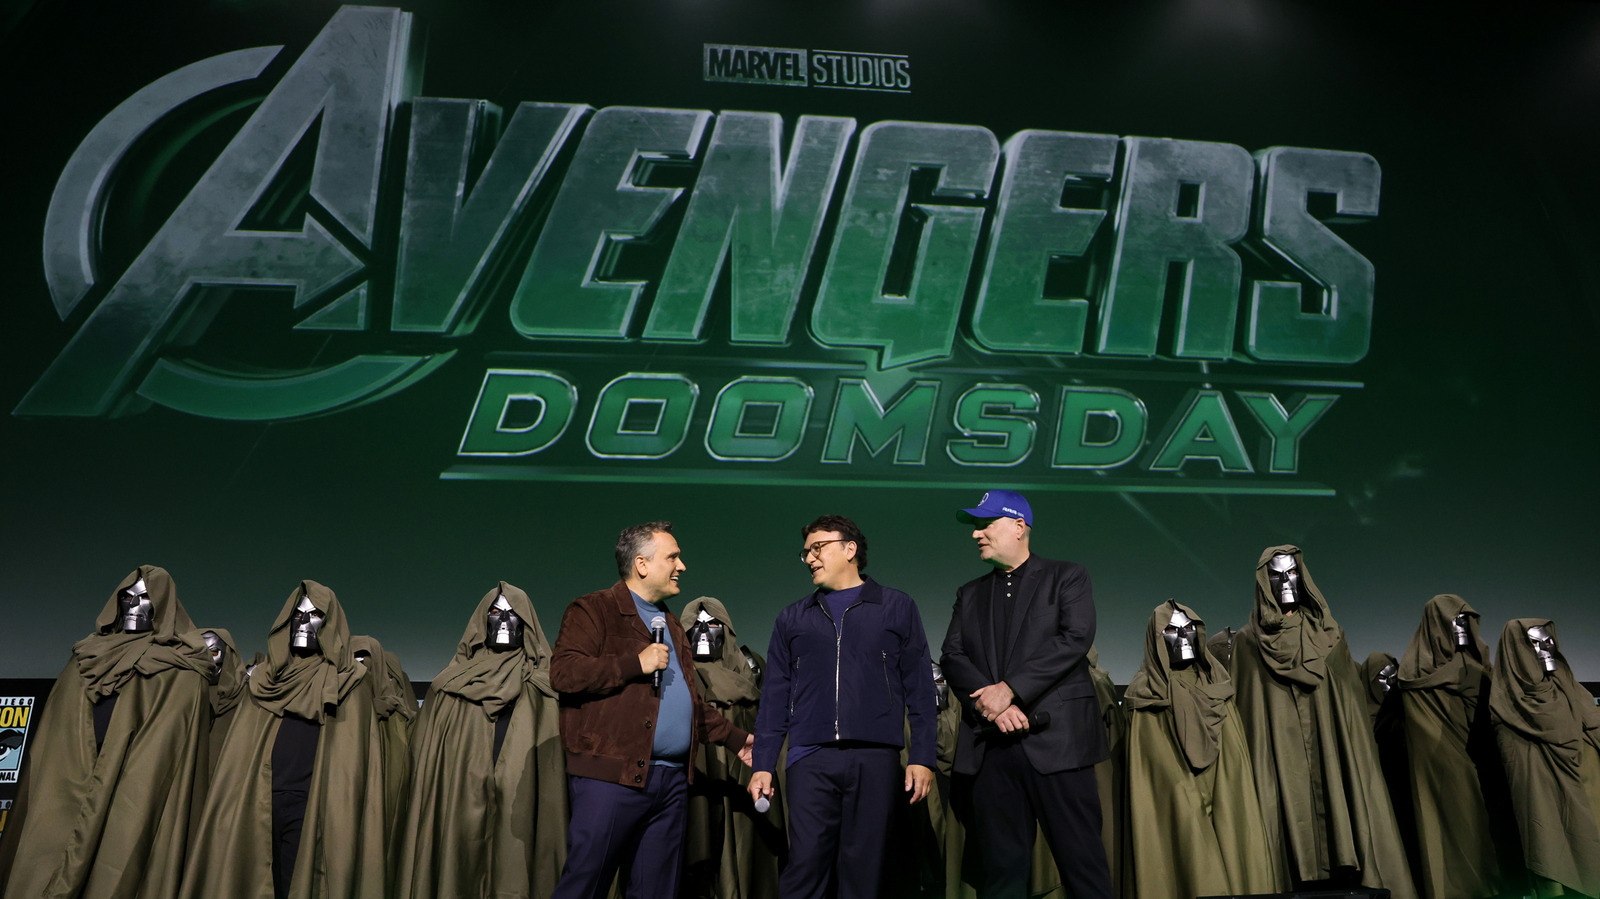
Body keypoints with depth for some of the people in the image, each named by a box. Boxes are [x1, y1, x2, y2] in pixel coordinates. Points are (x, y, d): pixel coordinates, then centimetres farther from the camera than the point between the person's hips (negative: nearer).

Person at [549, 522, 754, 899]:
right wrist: (636, 663, -14)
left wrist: (736, 738, 26)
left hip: (672, 780, 7)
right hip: (612, 778, -7)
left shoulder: (670, 623, 23)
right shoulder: (593, 610, -1)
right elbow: (563, 672, -16)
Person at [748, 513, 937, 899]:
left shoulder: (897, 608, 9)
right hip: (810, 760, 1)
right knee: (805, 865, -5)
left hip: (875, 759, -1)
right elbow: (775, 697, 13)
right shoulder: (793, 619, 15)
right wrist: (762, 764, 6)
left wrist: (923, 757, -2)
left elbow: (919, 688, 6)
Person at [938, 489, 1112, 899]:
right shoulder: (970, 594, 19)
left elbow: (1075, 638, -8)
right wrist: (988, 701, -11)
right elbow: (953, 658, 8)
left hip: (1056, 738, -3)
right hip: (992, 744, 4)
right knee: (999, 865, 5)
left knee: (1081, 859, -2)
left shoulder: (1066, 577, 8)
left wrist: (1009, 689, -14)